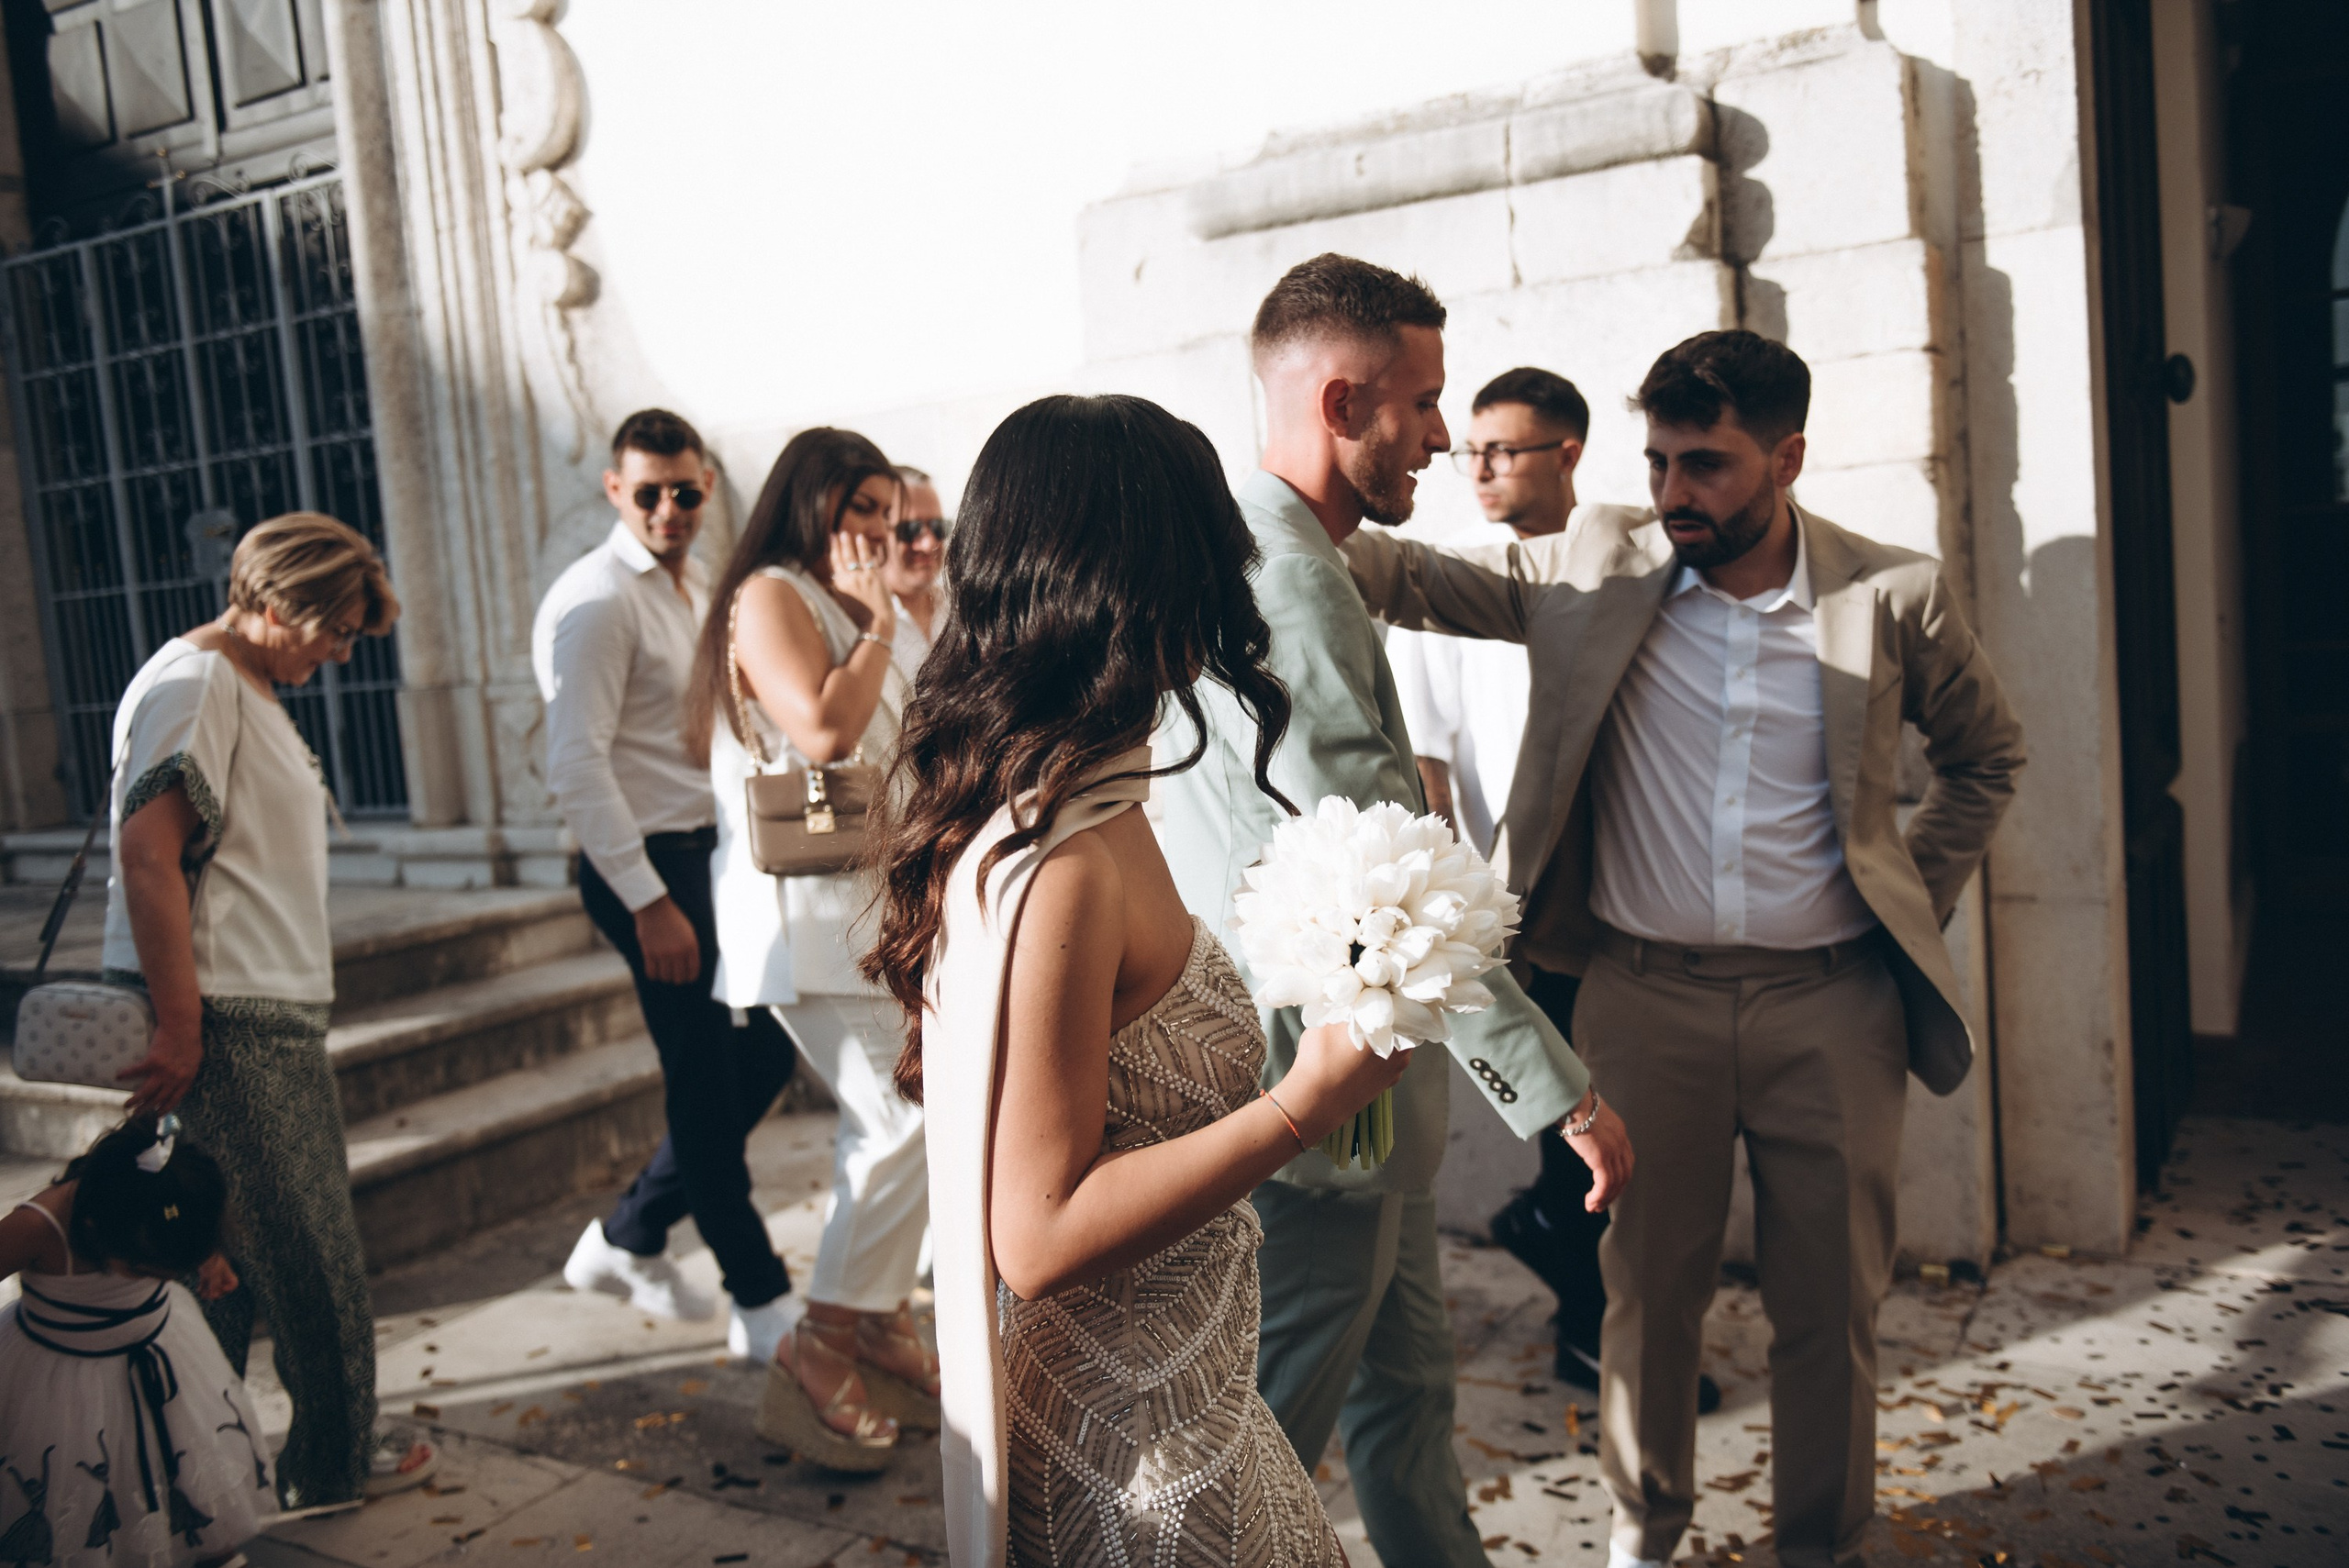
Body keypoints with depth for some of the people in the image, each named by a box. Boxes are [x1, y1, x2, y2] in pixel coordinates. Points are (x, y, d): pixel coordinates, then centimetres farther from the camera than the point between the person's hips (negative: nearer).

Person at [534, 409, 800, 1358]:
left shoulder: (697, 594, 15)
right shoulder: (595, 601, -13)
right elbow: (576, 768, -19)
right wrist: (650, 902, -21)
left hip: (713, 854, 9)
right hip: (648, 866, -9)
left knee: (764, 1053, 13)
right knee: (707, 1081, 0)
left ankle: (629, 1238, 28)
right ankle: (760, 1306, 14)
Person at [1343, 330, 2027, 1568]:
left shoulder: (1892, 598, -1)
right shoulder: (1590, 578, -1)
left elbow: (1985, 753, 14)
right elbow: (1422, 580, -5)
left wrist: (1916, 901, 7)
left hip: (1829, 1000, 0)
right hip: (1647, 996, 0)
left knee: (1829, 1300, 11)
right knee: (1647, 1287, 11)